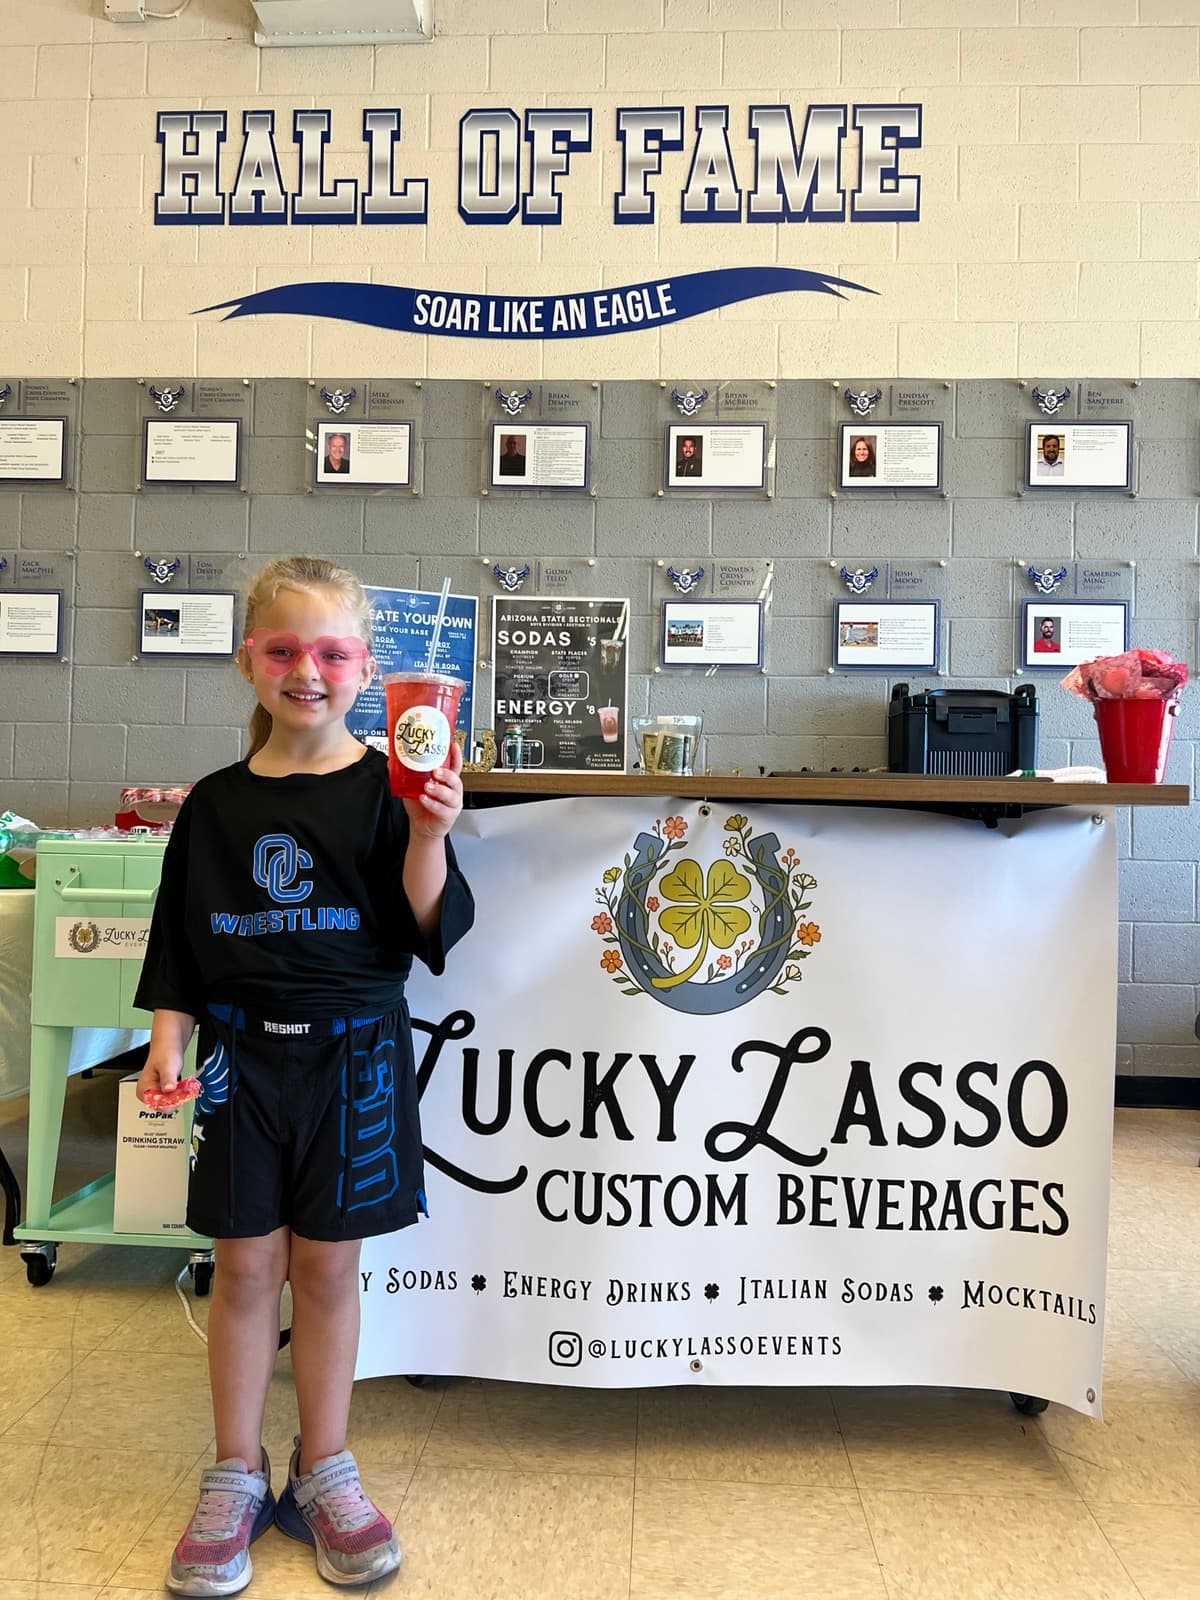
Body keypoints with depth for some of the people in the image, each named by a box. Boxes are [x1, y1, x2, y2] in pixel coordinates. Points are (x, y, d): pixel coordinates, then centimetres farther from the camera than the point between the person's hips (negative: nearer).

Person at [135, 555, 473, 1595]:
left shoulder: (388, 788, -5)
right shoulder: (216, 803, 4)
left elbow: (431, 929, -10)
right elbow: (180, 938, 8)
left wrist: (428, 834, -24)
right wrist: (167, 1037, -2)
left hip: (354, 1051, -2)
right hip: (241, 1052, 2)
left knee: (328, 1267, 10)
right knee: (246, 1266, 10)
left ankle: (323, 1475, 31)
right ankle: (236, 1477, 30)